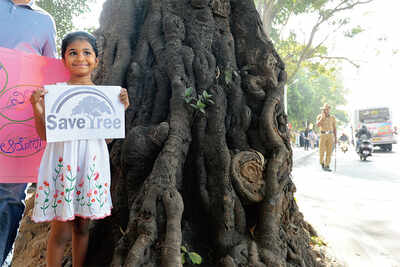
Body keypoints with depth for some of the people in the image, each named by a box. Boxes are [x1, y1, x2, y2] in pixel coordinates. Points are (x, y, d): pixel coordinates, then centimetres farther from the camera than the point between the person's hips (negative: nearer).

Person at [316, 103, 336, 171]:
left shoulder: (332, 118, 6)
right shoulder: (320, 116, -2)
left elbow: (334, 128, 9)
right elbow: (318, 125, -19)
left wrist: (335, 138, 4)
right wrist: (322, 117, -20)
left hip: (330, 136, 2)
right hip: (322, 135, -2)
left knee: (329, 152, -2)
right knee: (322, 151, -5)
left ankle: (326, 166, 3)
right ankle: (322, 162, 20)